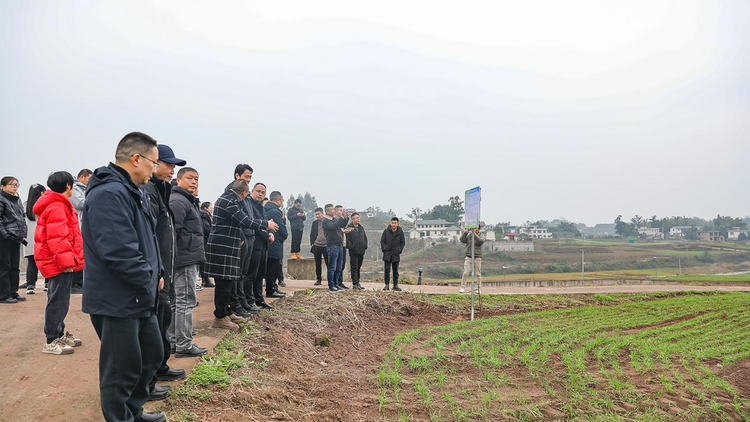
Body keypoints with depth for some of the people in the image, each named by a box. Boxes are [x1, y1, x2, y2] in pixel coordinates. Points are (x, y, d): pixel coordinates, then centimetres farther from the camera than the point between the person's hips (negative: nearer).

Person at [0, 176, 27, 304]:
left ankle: (13, 292, 19)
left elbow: (23, 217, 19)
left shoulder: (18, 200, 15)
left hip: (16, 238, 8)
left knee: (15, 266, 11)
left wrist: (23, 234, 11)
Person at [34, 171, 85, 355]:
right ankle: (51, 341, 0)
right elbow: (57, 238, -23)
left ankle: (59, 334, 27)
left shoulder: (59, 205, 18)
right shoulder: (57, 207, -16)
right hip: (59, 263, -11)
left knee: (60, 299, 17)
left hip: (59, 262, 11)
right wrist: (66, 262, -23)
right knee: (58, 300, -6)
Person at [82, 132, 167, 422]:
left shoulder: (133, 192, 13)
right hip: (118, 300, -11)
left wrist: (156, 273, 8)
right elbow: (120, 251, -29)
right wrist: (148, 282, -17)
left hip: (140, 297, 11)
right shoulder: (109, 194, -22)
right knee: (123, 369, 3)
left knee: (152, 354, 21)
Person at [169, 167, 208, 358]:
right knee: (186, 301, -6)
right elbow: (171, 231, -21)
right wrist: (173, 260, -23)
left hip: (189, 259, 11)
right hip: (185, 259, -11)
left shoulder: (189, 201, 21)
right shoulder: (178, 201, -13)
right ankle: (184, 345, 0)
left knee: (177, 301, 15)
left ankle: (173, 340, 24)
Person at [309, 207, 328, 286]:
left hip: (326, 246, -3)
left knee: (328, 263, 0)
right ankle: (318, 279, 16)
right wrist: (311, 244, 4)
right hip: (316, 246, 3)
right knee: (318, 264, 8)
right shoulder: (314, 223, 10)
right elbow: (311, 234, 13)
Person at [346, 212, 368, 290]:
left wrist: (365, 246, 9)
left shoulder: (361, 228, 13)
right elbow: (347, 239, -13)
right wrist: (351, 247, -16)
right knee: (354, 268, -4)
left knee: (358, 268, 12)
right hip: (353, 252, -6)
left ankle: (357, 283, 18)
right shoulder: (349, 228, -8)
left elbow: (365, 238, 20)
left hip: (361, 251, 6)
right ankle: (355, 284, -4)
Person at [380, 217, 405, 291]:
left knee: (395, 271, 8)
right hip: (387, 254, -1)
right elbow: (382, 241, 5)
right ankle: (387, 285, 3)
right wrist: (384, 249, -4)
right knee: (387, 270, -3)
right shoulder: (386, 231, -1)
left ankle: (395, 285, 15)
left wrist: (399, 250, -1)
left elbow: (403, 242, 7)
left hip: (396, 254, 1)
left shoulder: (400, 232, 1)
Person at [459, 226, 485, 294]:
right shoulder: (468, 236, 8)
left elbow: (481, 241, -17)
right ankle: (463, 288, -3)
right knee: (465, 273, -7)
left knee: (478, 274, 3)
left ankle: (479, 288, 11)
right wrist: (466, 231, -21)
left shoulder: (481, 237, 6)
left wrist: (474, 234, -23)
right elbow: (462, 239, -11)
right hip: (468, 258, 0)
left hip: (477, 258, 0)